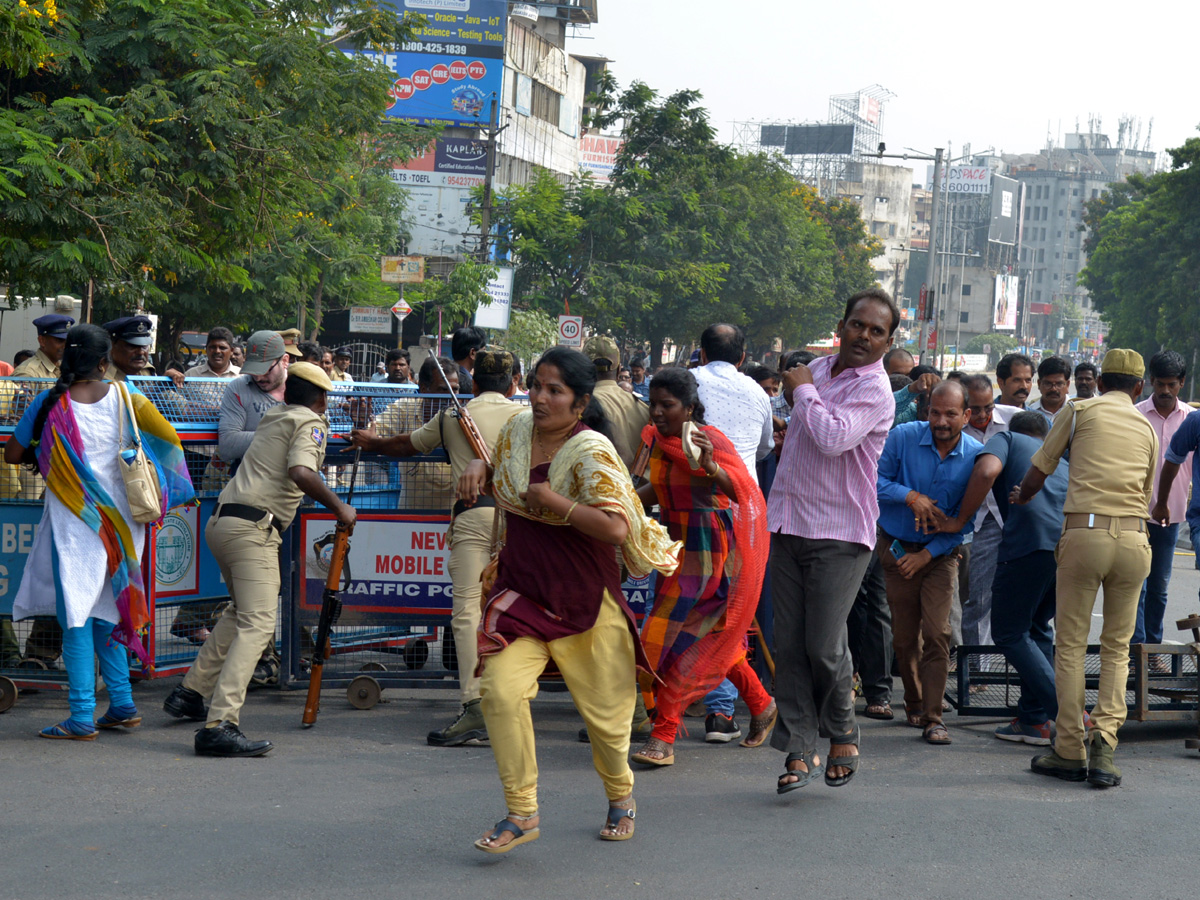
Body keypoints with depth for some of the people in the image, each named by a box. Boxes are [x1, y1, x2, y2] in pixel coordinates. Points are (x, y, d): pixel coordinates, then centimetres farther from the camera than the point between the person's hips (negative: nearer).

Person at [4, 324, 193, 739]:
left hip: (73, 522, -3)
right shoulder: (124, 397, -2)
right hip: (117, 519, 4)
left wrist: (38, 456, 22)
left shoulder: (50, 403, -7)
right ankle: (122, 705, 18)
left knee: (76, 618, -1)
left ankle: (82, 718, -3)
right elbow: (167, 436, 1)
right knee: (105, 614, 17)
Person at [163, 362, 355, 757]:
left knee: (242, 611, 28)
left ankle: (189, 693, 29)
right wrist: (339, 508, -9)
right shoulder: (310, 423, -1)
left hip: (221, 521, 9)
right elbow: (301, 473, -19)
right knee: (257, 624, -16)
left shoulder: (272, 416, 22)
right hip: (252, 527, -9)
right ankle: (220, 724, -30)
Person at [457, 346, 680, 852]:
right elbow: (497, 467, 27)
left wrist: (552, 501, -24)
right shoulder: (517, 431, 2)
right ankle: (521, 814, -6)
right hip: (520, 592, 4)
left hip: (584, 599, -4)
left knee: (604, 710, 8)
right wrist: (478, 467, 4)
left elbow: (616, 528, -27)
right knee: (501, 690, -18)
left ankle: (620, 796, 40)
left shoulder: (590, 452, -16)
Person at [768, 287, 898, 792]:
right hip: (787, 524, 6)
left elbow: (834, 437, -27)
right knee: (789, 645, 2)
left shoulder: (874, 391, -10)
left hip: (838, 533, -6)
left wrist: (804, 391, -13)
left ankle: (842, 733, 17)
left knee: (825, 646, -8)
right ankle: (800, 750, 8)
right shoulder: (817, 370, 13)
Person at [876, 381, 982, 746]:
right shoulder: (903, 437, -11)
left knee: (937, 633, -12)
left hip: (941, 552, -1)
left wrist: (928, 553, -11)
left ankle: (932, 717, -7)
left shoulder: (975, 456, -10)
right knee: (904, 637, 7)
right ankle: (914, 702, 29)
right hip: (897, 547, 1)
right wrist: (910, 496, -22)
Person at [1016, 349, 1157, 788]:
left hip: (1084, 533, -3)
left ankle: (1070, 751, 5)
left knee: (1070, 645, 6)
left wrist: (1019, 498, 32)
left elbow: (1038, 473, 12)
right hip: (1134, 538, 3)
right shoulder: (1147, 429, 18)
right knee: (1117, 648, 11)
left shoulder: (1078, 411, 9)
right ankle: (1104, 741, -5)